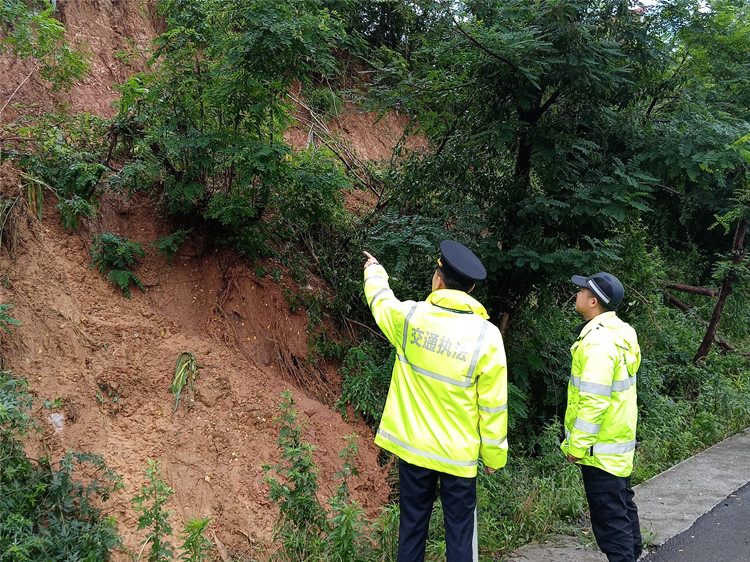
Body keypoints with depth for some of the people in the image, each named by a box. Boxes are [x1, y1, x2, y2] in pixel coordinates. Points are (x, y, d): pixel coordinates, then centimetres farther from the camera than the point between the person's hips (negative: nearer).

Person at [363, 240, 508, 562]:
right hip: (458, 453, -2)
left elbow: (380, 298, 16)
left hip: (412, 445, 2)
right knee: (459, 532, 8)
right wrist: (493, 456, 4)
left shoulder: (410, 317, -8)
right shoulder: (487, 335, -13)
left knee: (412, 526, 13)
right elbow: (493, 406, -9)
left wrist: (374, 271, 38)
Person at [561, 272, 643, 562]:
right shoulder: (620, 332, 7)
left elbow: (594, 400, -26)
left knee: (609, 515, -1)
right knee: (622, 504, 20)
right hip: (620, 441, 10)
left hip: (601, 448, -10)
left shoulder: (599, 342, -24)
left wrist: (578, 444, -18)